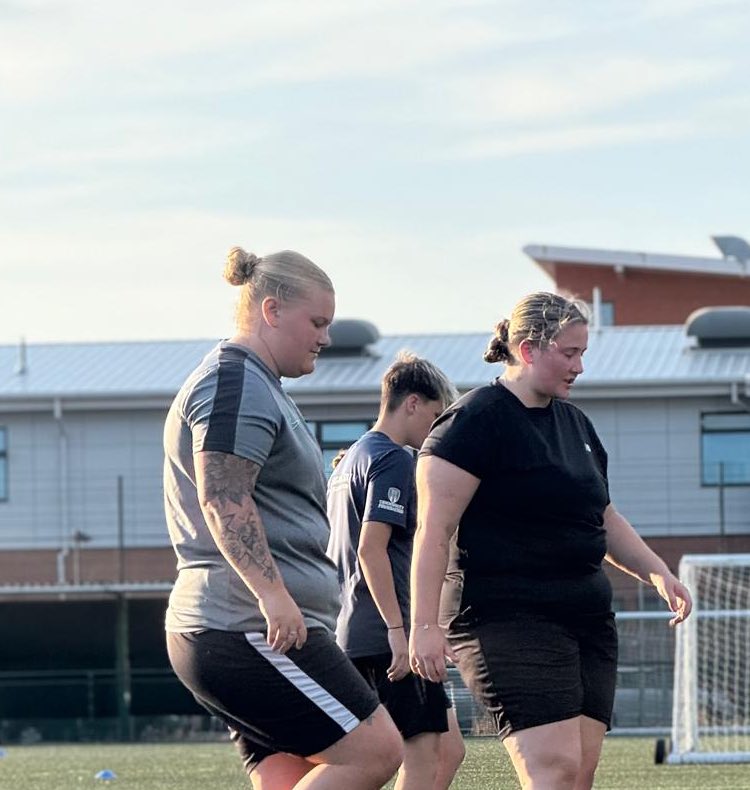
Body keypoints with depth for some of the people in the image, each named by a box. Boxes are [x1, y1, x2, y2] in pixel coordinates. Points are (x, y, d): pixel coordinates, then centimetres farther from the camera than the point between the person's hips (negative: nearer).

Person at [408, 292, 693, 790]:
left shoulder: (574, 422, 19)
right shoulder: (474, 421, -8)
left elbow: (604, 519, 30)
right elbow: (435, 530, -12)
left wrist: (657, 572, 15)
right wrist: (425, 625, -19)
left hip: (587, 616, 8)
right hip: (507, 618, -8)